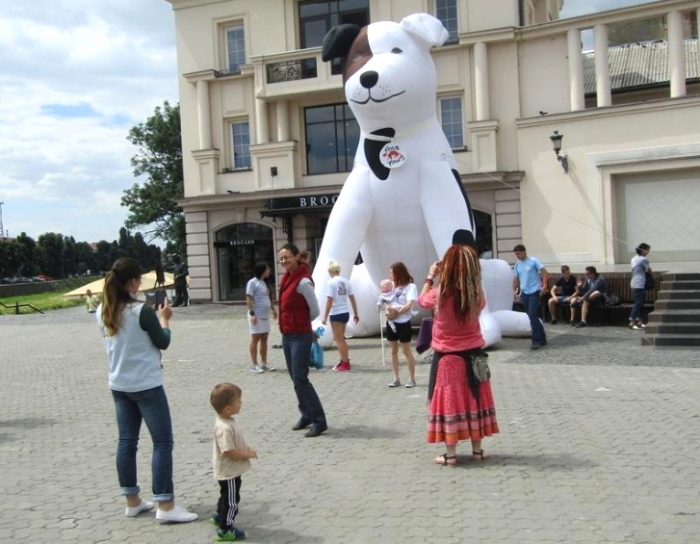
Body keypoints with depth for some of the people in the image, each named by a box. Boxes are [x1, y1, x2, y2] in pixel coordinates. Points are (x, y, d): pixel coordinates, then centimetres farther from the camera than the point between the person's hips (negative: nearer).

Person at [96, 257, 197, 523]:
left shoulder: (103, 311, 2)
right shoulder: (141, 311, -19)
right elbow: (163, 342, -7)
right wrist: (164, 319, 8)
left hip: (119, 385, 7)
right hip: (146, 385, -7)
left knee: (127, 441, 13)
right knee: (162, 442, -1)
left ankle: (132, 501, 22)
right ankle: (165, 505, -1)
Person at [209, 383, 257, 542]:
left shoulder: (227, 421, 1)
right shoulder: (225, 428, -32)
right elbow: (228, 452, -32)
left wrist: (246, 448, 4)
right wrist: (247, 454, -22)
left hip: (230, 470, 10)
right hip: (229, 471, -10)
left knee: (227, 496, 28)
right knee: (231, 499, 2)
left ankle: (220, 516, 46)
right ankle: (225, 529, 13)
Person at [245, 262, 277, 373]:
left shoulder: (264, 282, 14)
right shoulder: (252, 282, -12)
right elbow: (248, 299, -16)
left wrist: (273, 310, 23)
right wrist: (252, 313, -22)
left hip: (265, 315, 8)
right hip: (256, 316, -8)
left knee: (264, 339, 9)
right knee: (255, 339, -4)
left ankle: (264, 364, 15)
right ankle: (254, 365, 0)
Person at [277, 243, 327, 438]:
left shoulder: (303, 281, -18)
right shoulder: (287, 277, 8)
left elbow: (315, 310, -14)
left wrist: (300, 322, 0)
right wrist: (293, 321, 11)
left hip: (300, 336, -9)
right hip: (287, 335, 9)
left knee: (300, 379, -7)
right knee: (296, 378, 14)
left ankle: (319, 421, 1)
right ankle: (306, 415, 27)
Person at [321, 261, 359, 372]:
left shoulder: (331, 282, -12)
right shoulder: (346, 282, 6)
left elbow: (329, 301, -16)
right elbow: (352, 299, 10)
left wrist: (325, 317, -12)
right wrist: (356, 314, 18)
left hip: (336, 314, -7)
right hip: (345, 313, 7)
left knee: (339, 339, 3)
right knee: (340, 338, 20)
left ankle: (345, 364, 8)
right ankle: (344, 361, 26)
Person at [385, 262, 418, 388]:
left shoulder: (410, 286, -8)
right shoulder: (391, 285, 8)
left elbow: (409, 305, -18)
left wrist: (397, 313, -25)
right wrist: (389, 309, -20)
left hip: (404, 322, -5)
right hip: (391, 322, 6)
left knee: (406, 351, 1)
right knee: (393, 351, 9)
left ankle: (412, 379, 10)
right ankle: (396, 379, 17)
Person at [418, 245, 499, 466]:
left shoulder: (440, 294, -17)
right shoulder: (477, 294, -10)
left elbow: (422, 300, 4)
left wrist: (430, 277, 15)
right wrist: (467, 279, 12)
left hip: (446, 356, -3)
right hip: (473, 353, 3)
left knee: (449, 403, 5)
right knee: (474, 400, 13)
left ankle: (450, 454, 8)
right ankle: (477, 449, 21)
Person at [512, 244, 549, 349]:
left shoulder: (533, 261, -7)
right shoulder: (517, 265, 10)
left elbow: (545, 273, -10)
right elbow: (515, 279, 17)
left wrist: (544, 286, -18)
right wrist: (515, 292, 13)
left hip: (534, 293, -6)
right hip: (524, 294, 7)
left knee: (532, 316, -13)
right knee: (533, 317, 10)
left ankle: (536, 340, -7)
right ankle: (542, 339, 19)